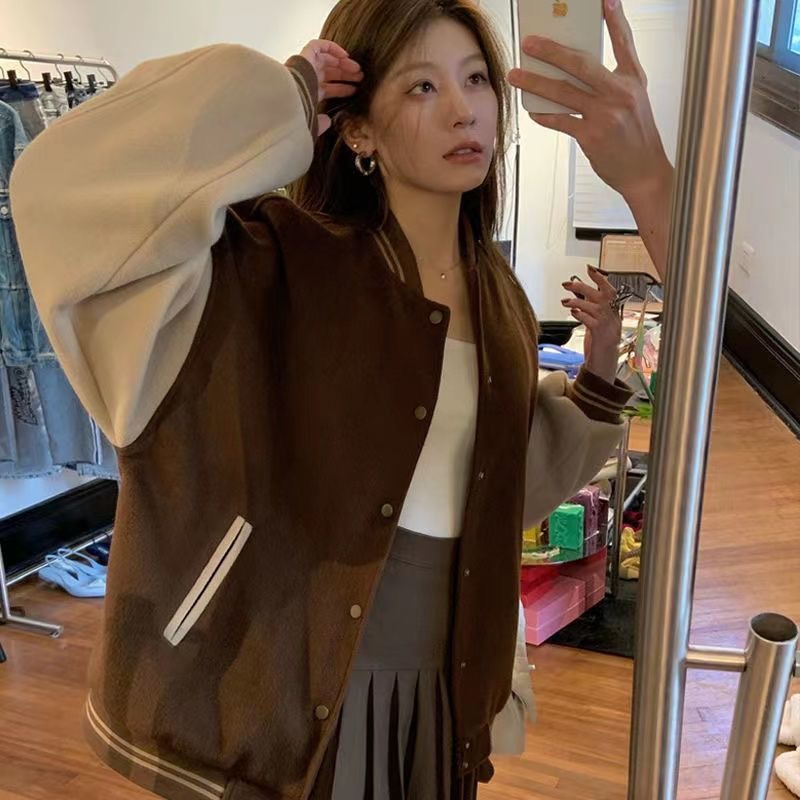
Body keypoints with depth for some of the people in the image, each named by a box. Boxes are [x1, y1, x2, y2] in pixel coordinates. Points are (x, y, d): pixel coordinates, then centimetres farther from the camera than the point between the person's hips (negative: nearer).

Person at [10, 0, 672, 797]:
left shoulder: (499, 294, 4)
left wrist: (599, 369, 4)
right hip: (296, 667, -5)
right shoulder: (287, 261, -14)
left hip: (440, 674, 6)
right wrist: (280, 100, -22)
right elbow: (69, 187, -29)